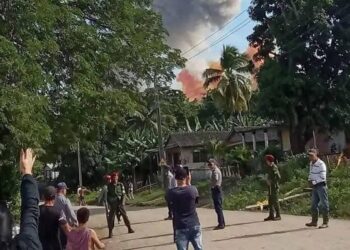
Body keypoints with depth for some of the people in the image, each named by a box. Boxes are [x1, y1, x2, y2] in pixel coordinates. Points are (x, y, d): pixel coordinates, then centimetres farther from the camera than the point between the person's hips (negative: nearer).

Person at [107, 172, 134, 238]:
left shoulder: (120, 185, -2)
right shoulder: (109, 186, -1)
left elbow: (123, 194, -2)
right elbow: (107, 195, 3)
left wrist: (121, 202, -12)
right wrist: (109, 203, -4)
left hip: (120, 203, 1)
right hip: (112, 204, 0)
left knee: (124, 215, 5)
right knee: (111, 217, -3)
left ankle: (129, 228, 16)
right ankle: (110, 232, 4)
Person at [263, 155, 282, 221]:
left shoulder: (274, 167, -16)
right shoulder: (269, 167, 13)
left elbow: (278, 177, -24)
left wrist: (272, 182, -19)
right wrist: (268, 180, 9)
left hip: (274, 187, -9)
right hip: (270, 187, 9)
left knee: (275, 201, -4)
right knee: (270, 201, 10)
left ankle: (278, 216, 3)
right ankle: (271, 215, 15)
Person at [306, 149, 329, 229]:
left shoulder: (321, 164, -16)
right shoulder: (311, 163, 10)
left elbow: (323, 177, -20)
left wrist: (314, 182, -17)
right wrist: (310, 180, 2)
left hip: (321, 186, -8)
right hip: (314, 187, 8)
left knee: (324, 204, -1)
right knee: (313, 204, 12)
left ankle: (325, 222, 5)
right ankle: (314, 221, 22)